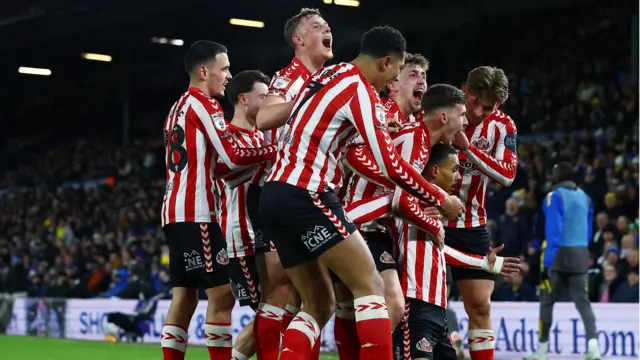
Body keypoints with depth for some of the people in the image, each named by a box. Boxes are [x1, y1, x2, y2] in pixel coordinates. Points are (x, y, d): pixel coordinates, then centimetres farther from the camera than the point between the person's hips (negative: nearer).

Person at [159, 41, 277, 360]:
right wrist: (278, 148, -9)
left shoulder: (179, 107, 21)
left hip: (176, 212, 9)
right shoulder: (203, 103, -7)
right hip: (195, 213, -9)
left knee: (184, 296, 7)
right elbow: (233, 156, -15)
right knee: (222, 293, -9)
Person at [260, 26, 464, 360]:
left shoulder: (325, 75, 16)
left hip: (274, 196, 9)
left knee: (320, 303, 11)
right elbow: (392, 166, -14)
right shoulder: (360, 90, -9)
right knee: (370, 285, -5)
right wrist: (442, 201, -1)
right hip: (305, 197, -9)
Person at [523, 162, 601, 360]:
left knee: (547, 300, 7)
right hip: (581, 254, 5)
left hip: (558, 254, -5)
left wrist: (546, 264, -14)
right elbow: (588, 232, 15)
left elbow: (552, 232, -15)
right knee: (582, 300, 3)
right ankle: (593, 343, -17)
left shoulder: (554, 197, -9)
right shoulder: (585, 197, 10)